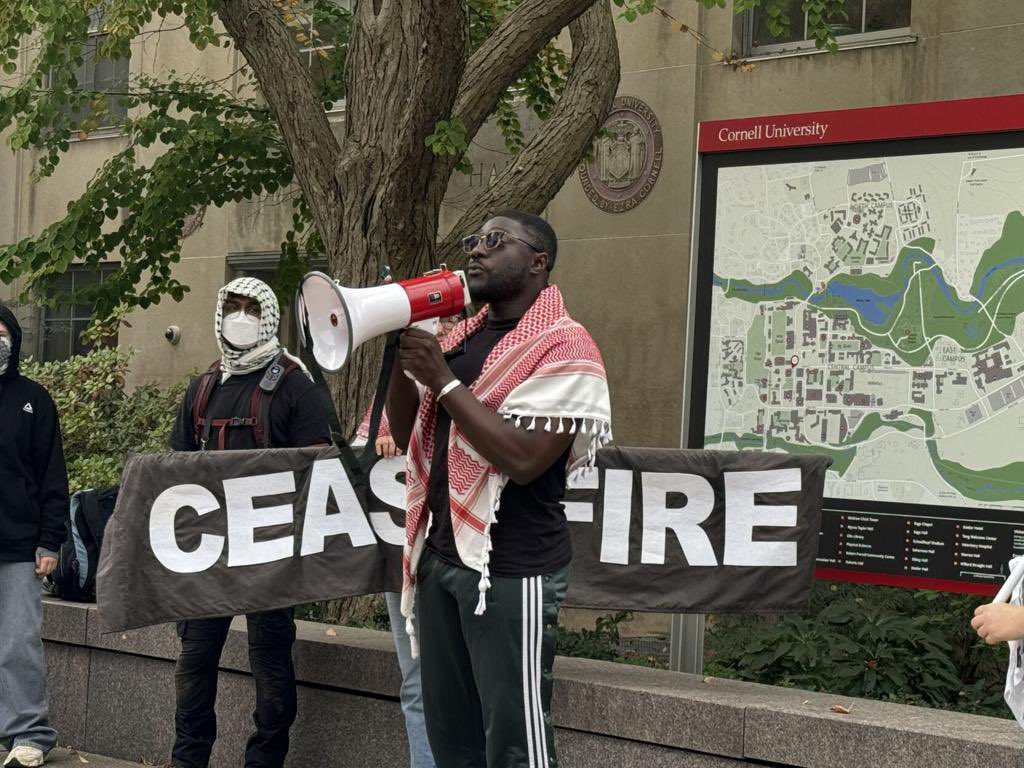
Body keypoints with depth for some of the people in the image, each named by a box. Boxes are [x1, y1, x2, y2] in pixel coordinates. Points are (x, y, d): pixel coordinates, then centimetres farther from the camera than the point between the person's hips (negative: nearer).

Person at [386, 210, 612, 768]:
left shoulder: (563, 347, -11)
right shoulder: (461, 336, 13)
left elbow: (522, 458, -23)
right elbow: (410, 438, 15)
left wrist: (442, 379, -17)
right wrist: (398, 350, 1)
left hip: (512, 571, -7)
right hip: (439, 557, 8)